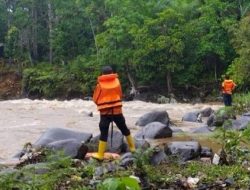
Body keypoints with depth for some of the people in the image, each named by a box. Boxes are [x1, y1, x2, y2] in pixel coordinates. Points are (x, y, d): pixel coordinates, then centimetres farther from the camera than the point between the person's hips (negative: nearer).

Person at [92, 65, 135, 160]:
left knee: (104, 133, 1)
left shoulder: (100, 84, -5)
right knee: (124, 128, 18)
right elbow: (120, 95, 10)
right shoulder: (117, 81, 1)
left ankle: (100, 154, 1)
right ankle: (132, 147, 28)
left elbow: (95, 99, 0)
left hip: (105, 112, -2)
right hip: (117, 110, 2)